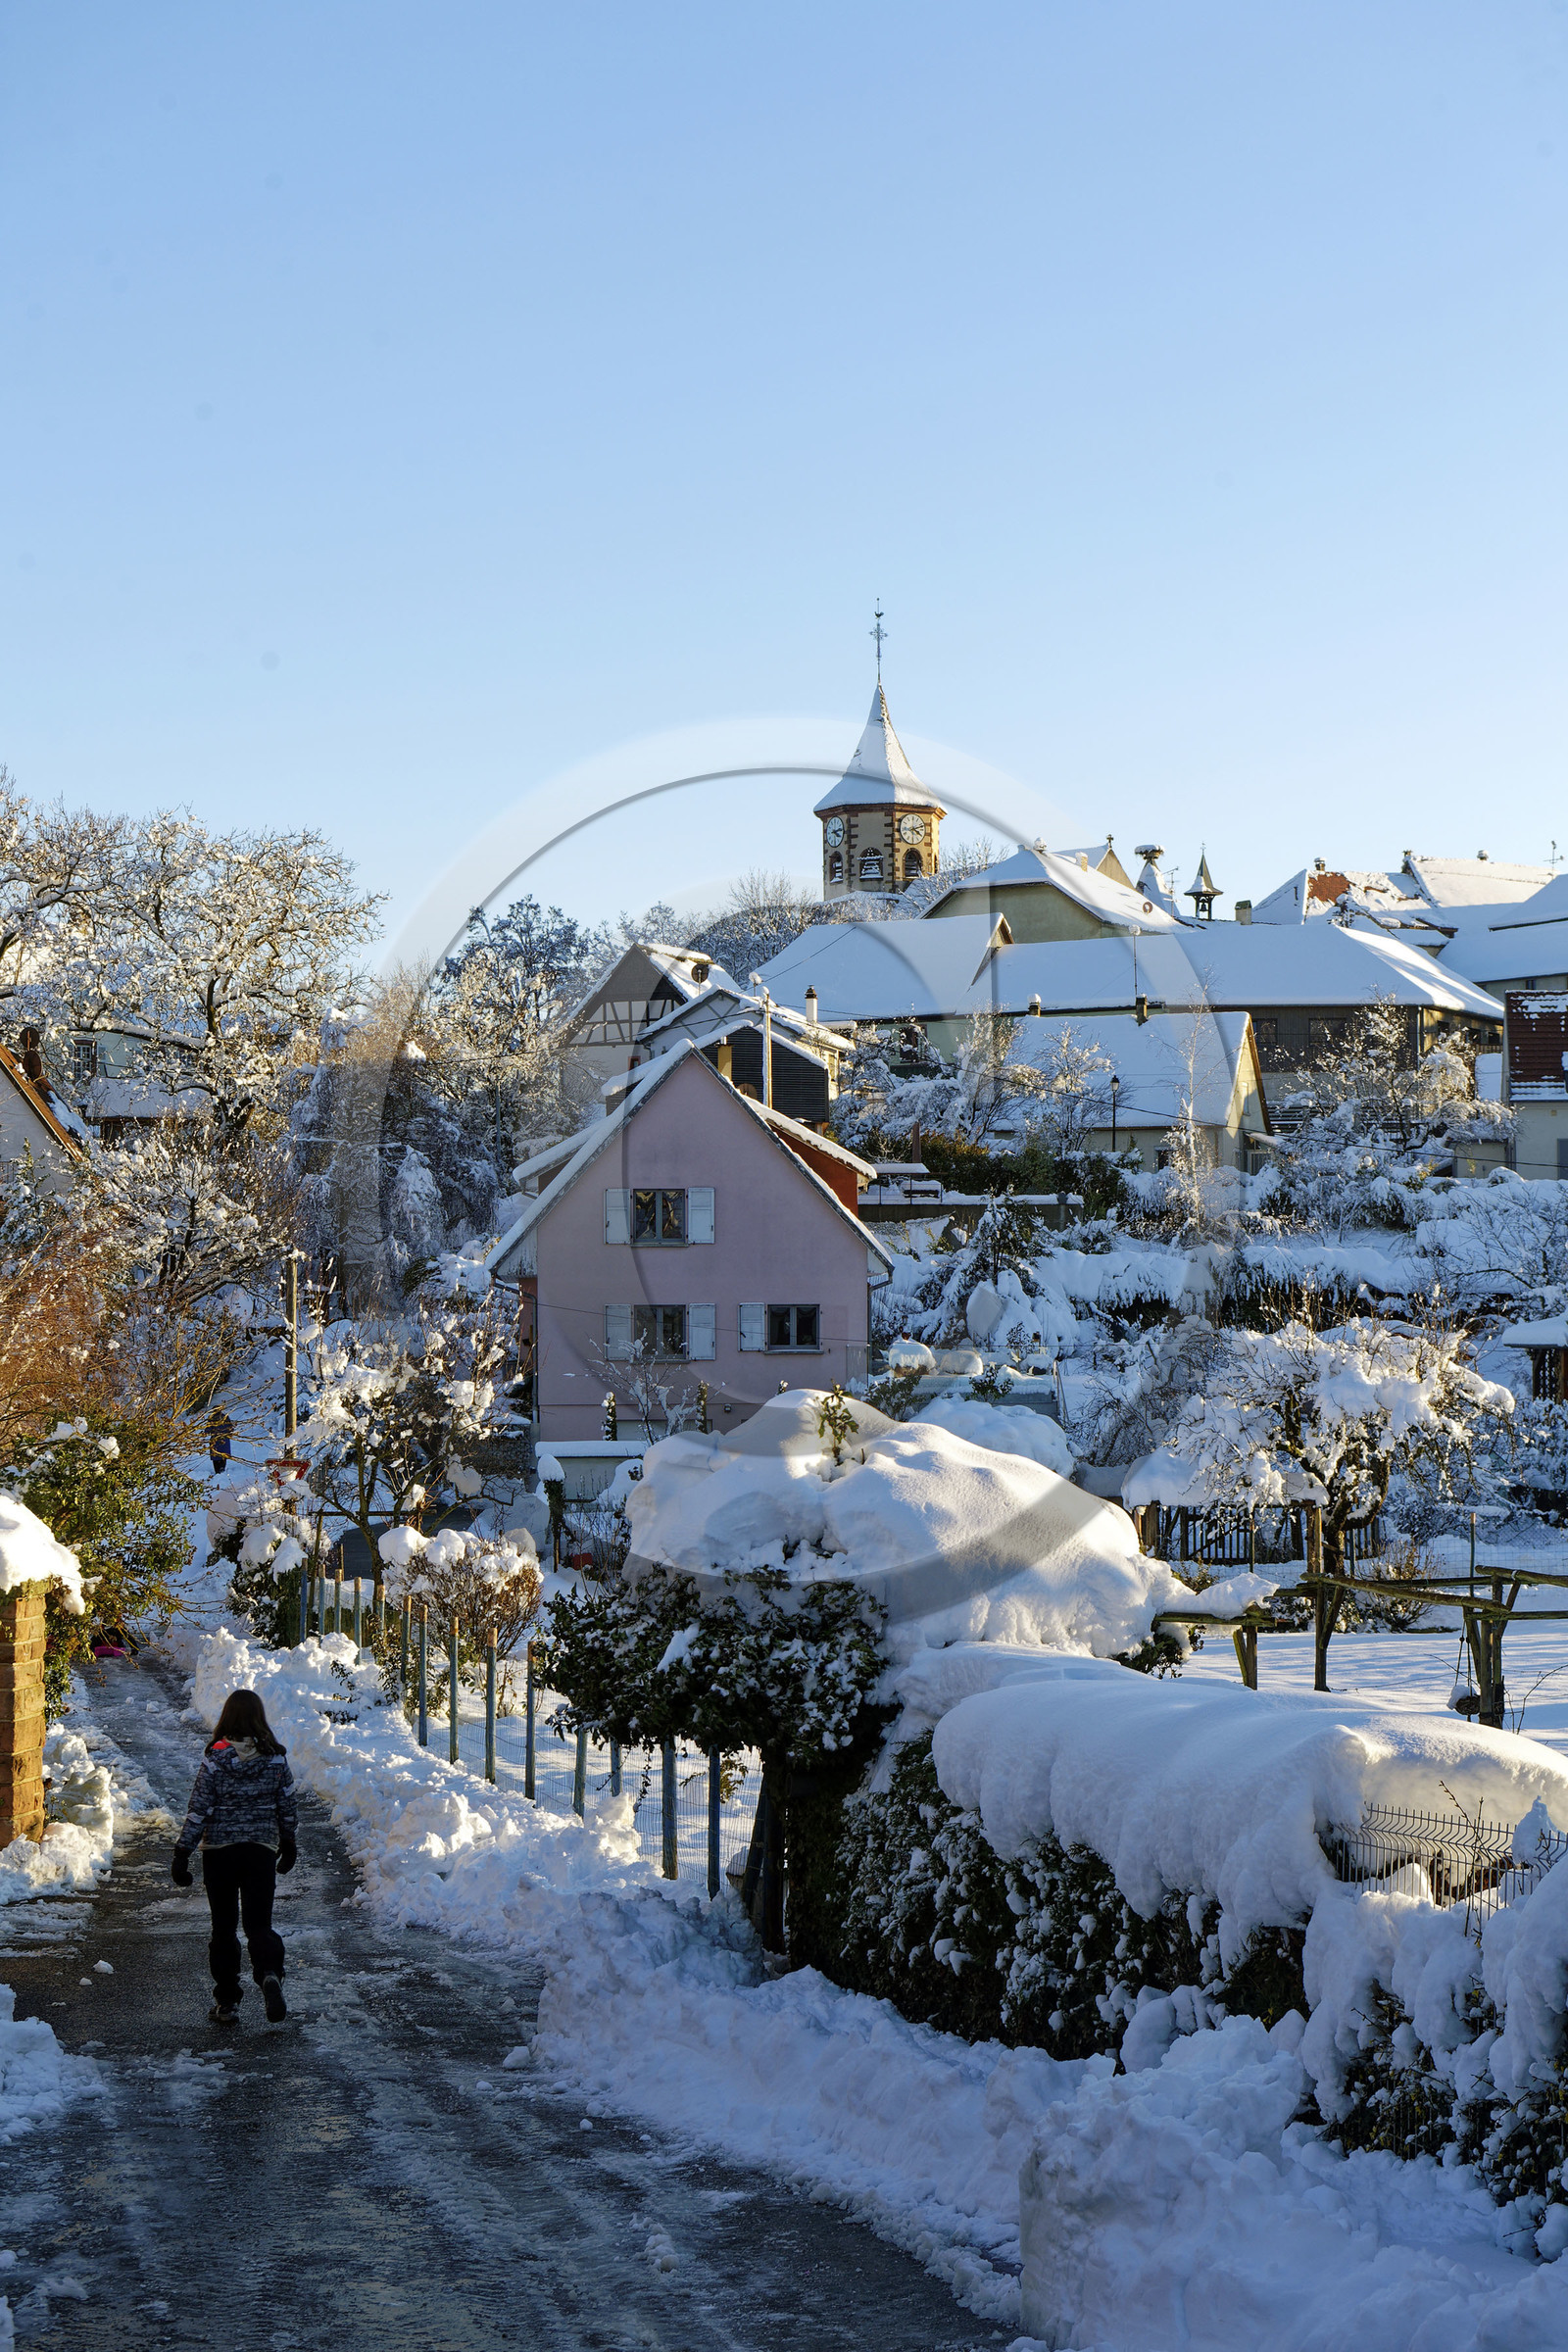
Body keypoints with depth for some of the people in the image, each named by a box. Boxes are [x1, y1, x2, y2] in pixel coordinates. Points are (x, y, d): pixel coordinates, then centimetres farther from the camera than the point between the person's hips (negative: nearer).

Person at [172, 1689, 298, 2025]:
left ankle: (227, 2002, 12)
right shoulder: (275, 1758, -2)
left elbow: (198, 1809, -8)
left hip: (219, 1850, -1)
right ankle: (270, 1975, -23)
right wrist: (289, 1844, 20)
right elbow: (288, 1807, 6)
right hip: (262, 1850, 1)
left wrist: (182, 1852, -2)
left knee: (223, 1927, 11)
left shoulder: (215, 1758, -8)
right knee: (259, 1923, 6)